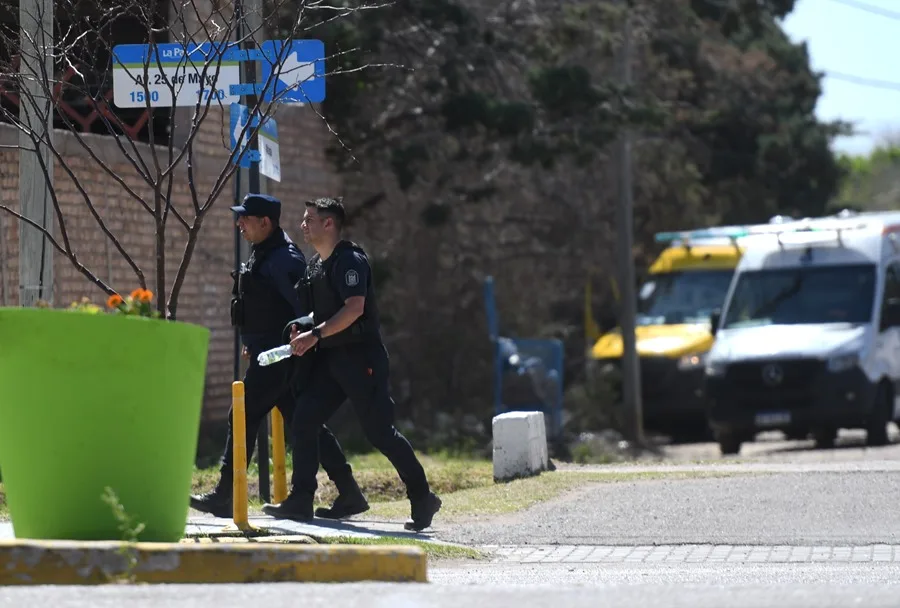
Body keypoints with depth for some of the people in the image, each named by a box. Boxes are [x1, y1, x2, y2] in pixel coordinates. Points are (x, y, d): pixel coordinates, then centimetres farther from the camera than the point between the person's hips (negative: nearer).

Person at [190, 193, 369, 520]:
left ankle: (224, 496, -3)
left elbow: (304, 309, -22)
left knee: (243, 417, -7)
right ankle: (349, 494, 11)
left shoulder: (284, 260, -17)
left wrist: (301, 362, -24)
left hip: (280, 357, -11)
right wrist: (253, 343, 27)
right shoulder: (261, 254, 16)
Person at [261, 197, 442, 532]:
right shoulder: (316, 264, 15)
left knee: (379, 429, -6)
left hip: (361, 356, -9)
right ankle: (300, 500, 3)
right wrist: (303, 329, 5)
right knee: (304, 417, 0)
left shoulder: (350, 260, -14)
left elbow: (354, 308, -25)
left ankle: (422, 498, 5)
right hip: (331, 358, 9)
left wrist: (316, 334, -26)